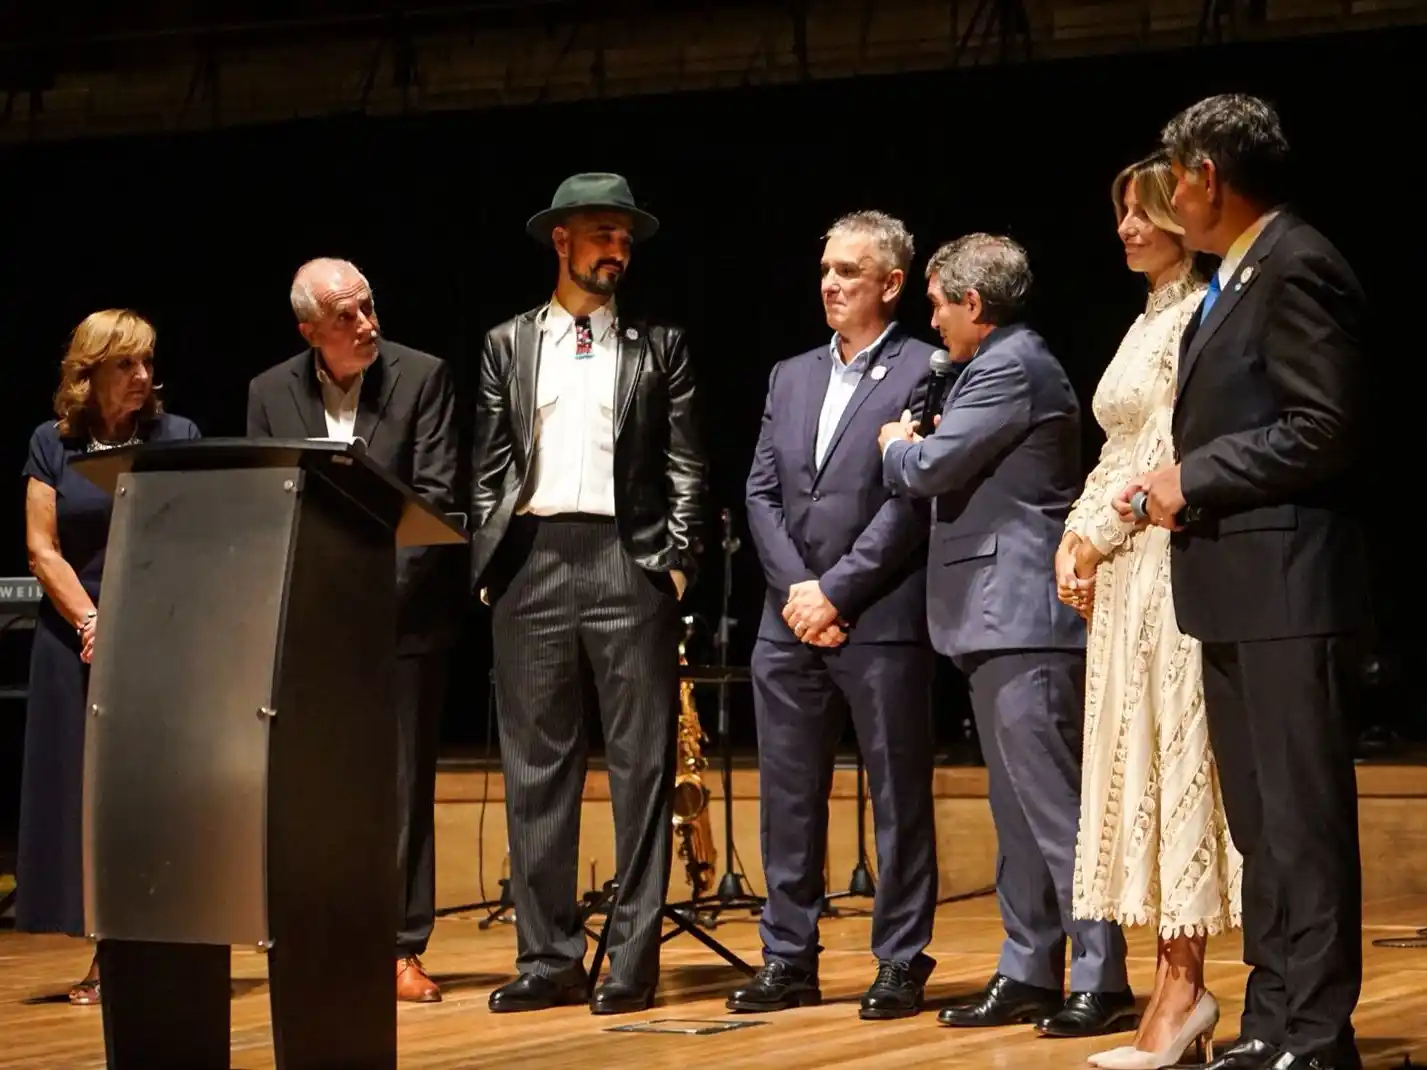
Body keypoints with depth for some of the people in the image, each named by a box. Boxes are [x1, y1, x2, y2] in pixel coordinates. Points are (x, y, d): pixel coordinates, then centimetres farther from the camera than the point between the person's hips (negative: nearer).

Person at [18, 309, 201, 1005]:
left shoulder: (178, 437, 4)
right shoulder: (53, 445, 6)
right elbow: (42, 550, 2)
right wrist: (91, 623, -10)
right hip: (78, 645, 1)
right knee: (87, 794, 1)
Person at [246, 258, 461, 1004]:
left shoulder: (421, 377, -2)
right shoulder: (271, 393, 5)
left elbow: (435, 494, -6)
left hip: (401, 611, -2)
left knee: (403, 782, 1)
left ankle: (404, 947, 5)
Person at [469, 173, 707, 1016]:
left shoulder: (658, 346, 9)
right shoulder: (508, 346, 13)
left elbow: (686, 466, 5)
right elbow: (489, 468, 11)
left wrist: (676, 564, -4)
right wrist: (490, 566, 3)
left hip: (628, 560, -2)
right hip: (531, 561, 2)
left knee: (641, 764, -2)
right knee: (537, 767, 3)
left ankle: (634, 960, 2)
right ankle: (550, 959, 8)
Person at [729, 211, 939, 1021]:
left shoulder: (924, 373, -3)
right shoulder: (791, 377, 16)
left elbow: (912, 501, -11)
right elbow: (762, 494, 11)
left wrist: (837, 593, -13)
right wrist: (797, 591, -4)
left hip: (882, 621, -6)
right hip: (792, 620, 6)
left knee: (899, 797, 1)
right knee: (788, 799, 7)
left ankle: (902, 965, 6)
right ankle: (790, 961, 14)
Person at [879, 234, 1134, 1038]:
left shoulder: (1011, 367, -12)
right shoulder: (1010, 363, 20)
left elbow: (930, 469, -16)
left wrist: (898, 446, 4)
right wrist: (921, 449, 13)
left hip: (1022, 618, -11)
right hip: (1002, 620, 11)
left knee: (1054, 805, -10)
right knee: (1019, 810, 12)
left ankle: (1101, 980, -9)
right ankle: (1030, 973, 16)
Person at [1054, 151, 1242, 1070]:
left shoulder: (1200, 313, -8)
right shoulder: (1151, 319, 19)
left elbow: (1170, 448, -15)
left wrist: (1099, 537, -9)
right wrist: (1075, 535, 6)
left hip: (1168, 559, -9)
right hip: (1122, 565, 9)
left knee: (1173, 755, -9)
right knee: (1141, 757, 6)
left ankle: (1183, 984, -7)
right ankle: (1178, 985, 7)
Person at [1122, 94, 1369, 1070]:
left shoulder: (1297, 267, -12)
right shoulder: (1235, 278, 17)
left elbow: (1325, 430, -19)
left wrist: (1194, 480, -14)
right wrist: (1178, 487, 5)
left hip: (1287, 587, -10)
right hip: (1238, 591, 10)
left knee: (1303, 819, -6)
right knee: (1261, 823, 13)